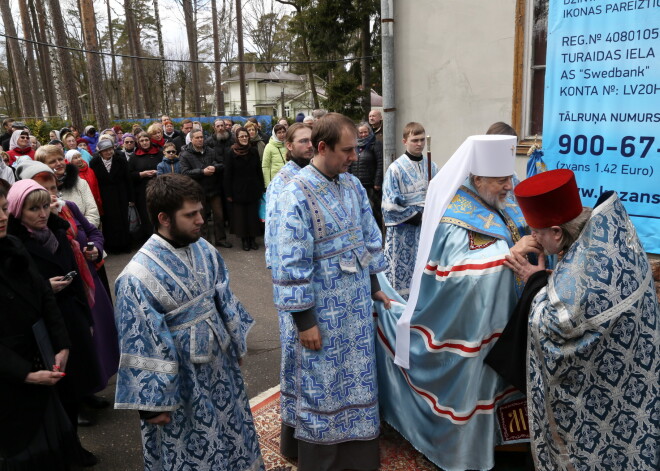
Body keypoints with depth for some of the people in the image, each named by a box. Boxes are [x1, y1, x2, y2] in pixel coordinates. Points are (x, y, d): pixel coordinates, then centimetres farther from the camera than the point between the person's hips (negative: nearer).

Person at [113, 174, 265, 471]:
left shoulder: (203, 249, -5)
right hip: (179, 383, -6)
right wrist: (152, 402, -13)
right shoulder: (139, 276, -24)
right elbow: (141, 345, -18)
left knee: (232, 433, 25)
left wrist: (238, 342, 15)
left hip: (220, 365, 6)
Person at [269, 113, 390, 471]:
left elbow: (369, 239, 13)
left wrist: (374, 285, 15)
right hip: (320, 312, -7)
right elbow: (291, 265, -19)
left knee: (355, 379, 20)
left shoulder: (353, 185, 3)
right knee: (320, 385, 11)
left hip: (355, 306, 7)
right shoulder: (296, 195, -19)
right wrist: (304, 320, -17)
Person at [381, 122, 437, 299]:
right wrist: (417, 217, -12)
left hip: (427, 228, 4)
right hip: (403, 230, -4)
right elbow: (390, 204, -12)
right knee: (402, 270, 4)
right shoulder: (396, 168, -8)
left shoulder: (431, 167, 6)